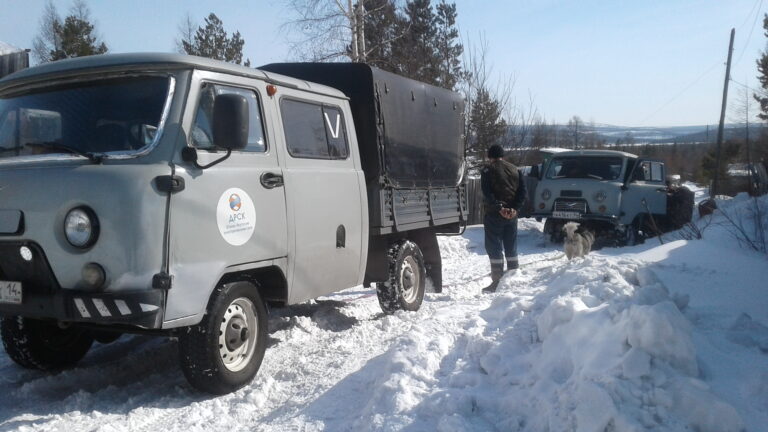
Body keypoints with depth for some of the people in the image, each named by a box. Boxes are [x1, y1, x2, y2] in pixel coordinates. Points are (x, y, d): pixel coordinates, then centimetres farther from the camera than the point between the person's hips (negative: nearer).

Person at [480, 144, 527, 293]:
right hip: (512, 214, 5)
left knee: (494, 248, -2)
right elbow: (523, 190, 4)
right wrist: (515, 208, -5)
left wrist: (498, 207, -18)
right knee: (511, 247, 15)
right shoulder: (515, 169, 13)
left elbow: (487, 193, -15)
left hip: (494, 214, -5)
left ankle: (497, 282, -5)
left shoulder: (488, 170, -3)